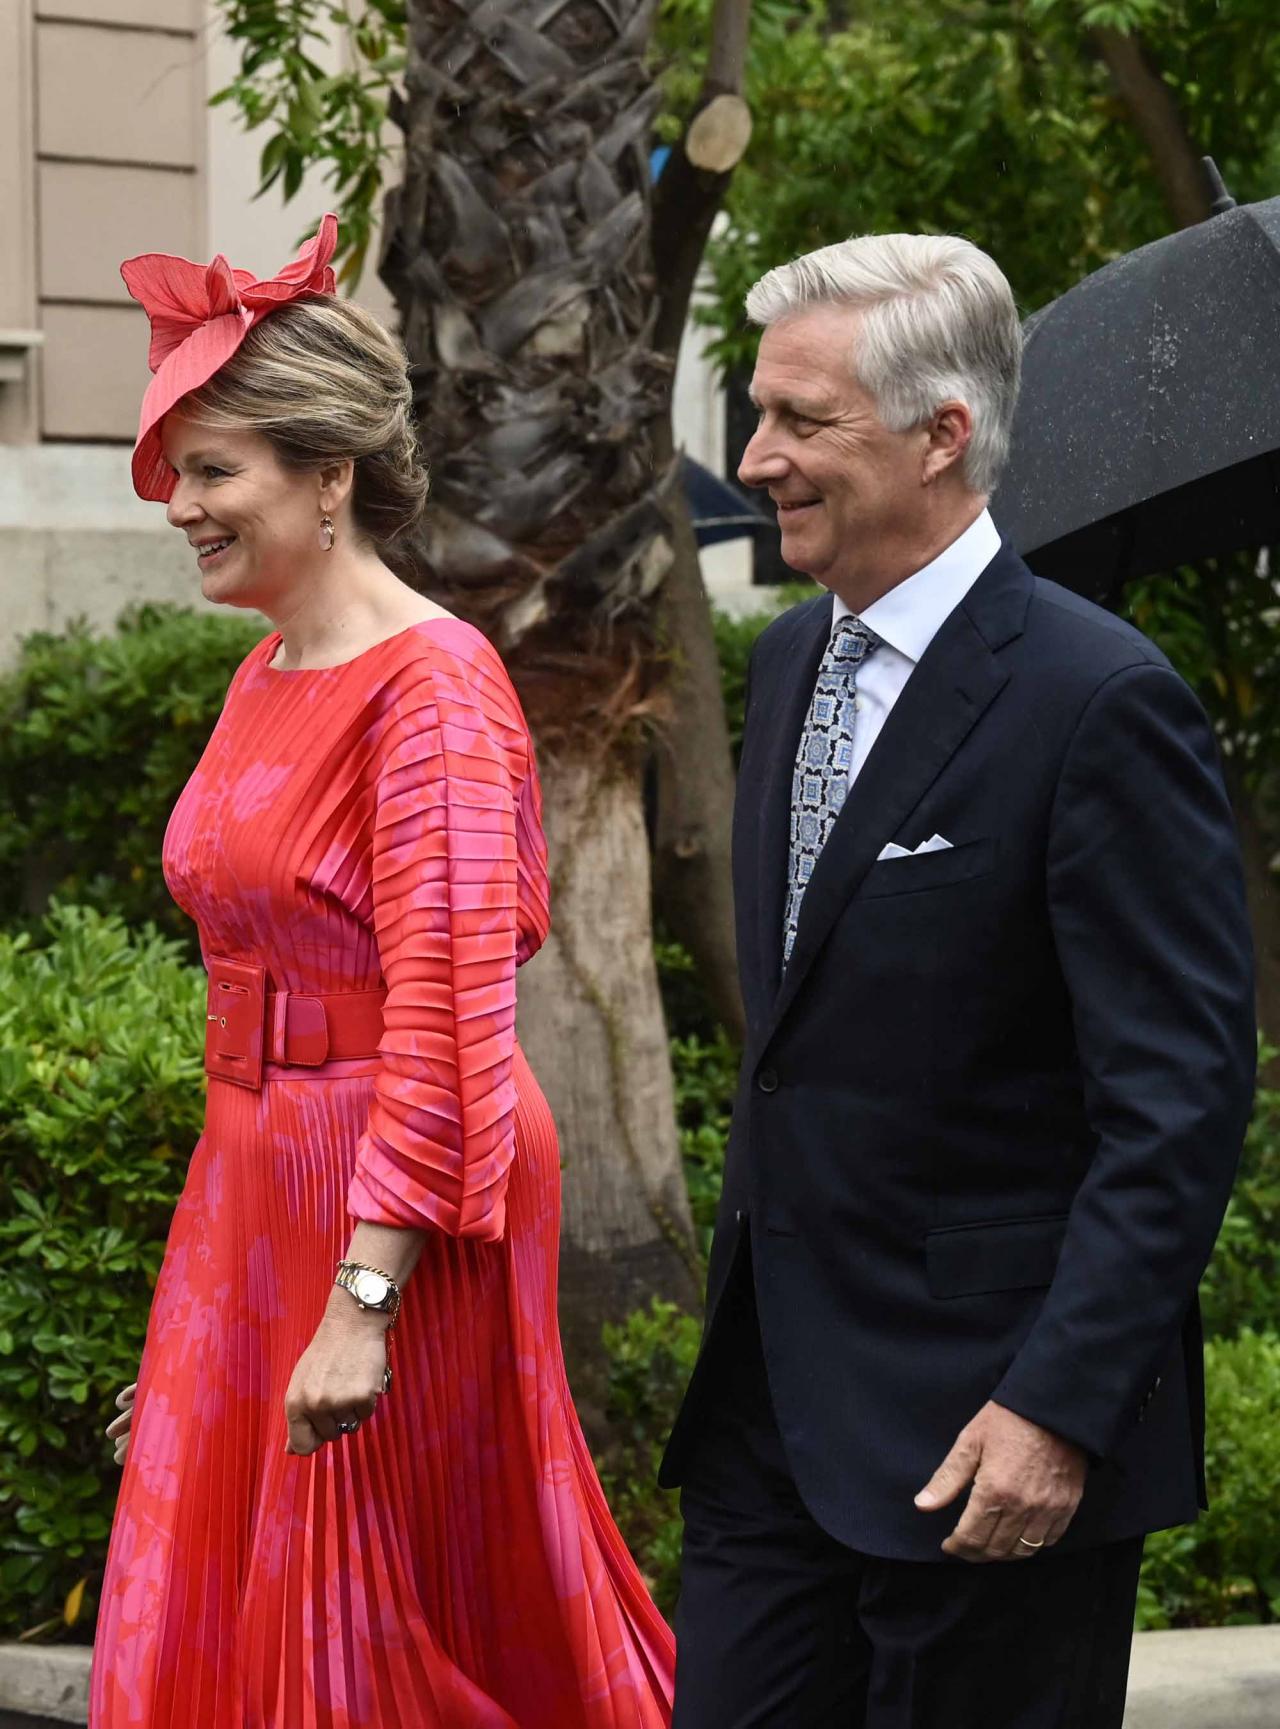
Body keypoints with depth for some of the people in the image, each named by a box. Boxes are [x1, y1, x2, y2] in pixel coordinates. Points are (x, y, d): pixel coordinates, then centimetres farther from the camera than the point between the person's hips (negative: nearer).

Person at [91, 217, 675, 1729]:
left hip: (395, 1204, -9)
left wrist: (363, 1304, -25)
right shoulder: (267, 678, 10)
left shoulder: (431, 684, -17)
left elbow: (447, 1015, -22)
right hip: (256, 1172, 9)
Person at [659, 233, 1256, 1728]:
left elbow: (1181, 1098, -18)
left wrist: (1060, 1406, -22)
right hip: (773, 1411, 8)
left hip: (984, 1428, -7)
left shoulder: (1097, 701, -16)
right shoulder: (792, 659, 11)